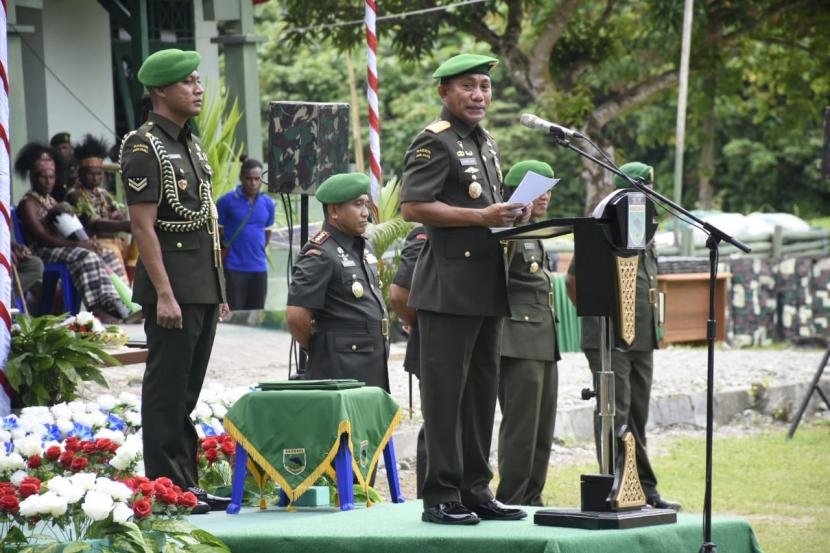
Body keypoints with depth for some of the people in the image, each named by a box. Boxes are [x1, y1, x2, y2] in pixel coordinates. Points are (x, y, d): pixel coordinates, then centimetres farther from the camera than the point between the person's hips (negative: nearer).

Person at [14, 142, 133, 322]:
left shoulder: (51, 201, 22)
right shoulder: (28, 204, -7)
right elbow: (42, 238, -19)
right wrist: (76, 244, -28)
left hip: (61, 246, 9)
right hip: (41, 252, -9)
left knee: (108, 257, -3)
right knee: (86, 257, -32)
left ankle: (120, 307, -19)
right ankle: (99, 309, -40)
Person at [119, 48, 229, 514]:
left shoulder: (193, 145, 17)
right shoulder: (144, 147, -10)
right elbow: (143, 225, -15)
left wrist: (218, 291, 18)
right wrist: (164, 294, -21)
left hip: (205, 287, 9)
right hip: (174, 287, -9)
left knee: (188, 391, 12)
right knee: (167, 392, -4)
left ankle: (188, 484, 16)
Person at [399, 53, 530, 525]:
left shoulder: (486, 144, 19)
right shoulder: (435, 142, -8)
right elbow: (413, 207, -17)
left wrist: (513, 215, 8)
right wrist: (481, 217, -20)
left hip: (488, 285, 9)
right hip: (449, 286, -9)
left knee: (482, 389, 11)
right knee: (445, 392, -6)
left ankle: (475, 490, 18)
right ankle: (441, 497, -3)